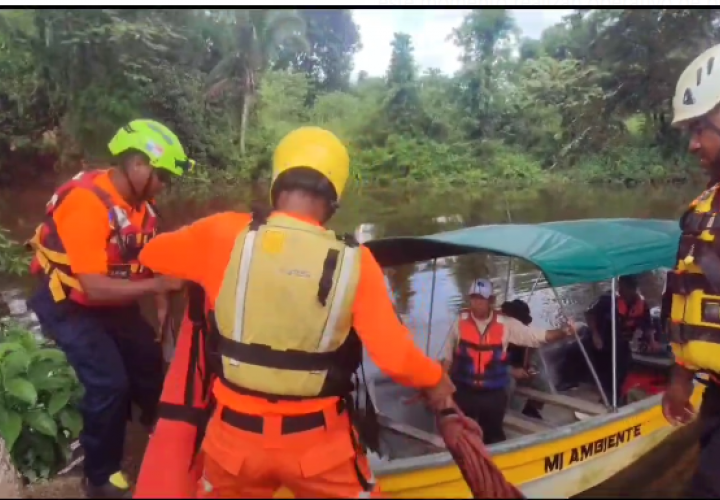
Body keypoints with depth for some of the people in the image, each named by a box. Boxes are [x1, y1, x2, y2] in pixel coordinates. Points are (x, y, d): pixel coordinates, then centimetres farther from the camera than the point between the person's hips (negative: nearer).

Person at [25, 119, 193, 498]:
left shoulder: (139, 202, -7)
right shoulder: (86, 202, -32)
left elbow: (147, 260, 0)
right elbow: (95, 288, -34)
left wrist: (163, 307, -9)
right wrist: (158, 285, -35)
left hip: (110, 301, 8)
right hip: (70, 304, -7)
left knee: (149, 360, 14)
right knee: (109, 384, -13)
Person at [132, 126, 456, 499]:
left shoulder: (225, 234, -12)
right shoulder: (354, 261, -14)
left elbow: (151, 255, 5)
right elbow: (394, 356, -14)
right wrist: (436, 380, 5)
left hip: (233, 434, 2)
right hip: (318, 441, -1)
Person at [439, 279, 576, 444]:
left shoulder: (505, 323, -7)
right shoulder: (460, 321, -6)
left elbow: (539, 336, -7)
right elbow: (448, 357, 4)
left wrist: (564, 332, -24)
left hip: (494, 394, 1)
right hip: (464, 392, 0)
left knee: (493, 437, 16)